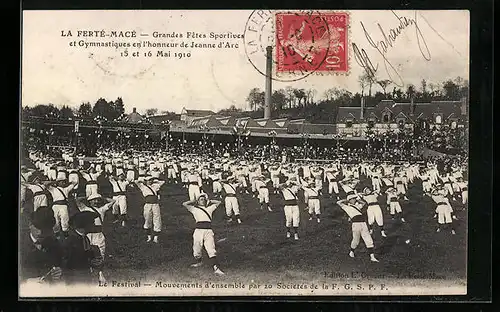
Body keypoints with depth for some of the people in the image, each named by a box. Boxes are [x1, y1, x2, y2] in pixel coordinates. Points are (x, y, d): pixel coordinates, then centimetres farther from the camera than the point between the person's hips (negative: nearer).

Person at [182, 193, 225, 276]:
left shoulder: (209, 208, 25)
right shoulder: (194, 209, 18)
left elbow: (218, 202, 34)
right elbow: (184, 204, 10)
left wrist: (209, 201, 32)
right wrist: (194, 201, 21)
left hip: (208, 231, 1)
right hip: (198, 230, -1)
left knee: (211, 250, -10)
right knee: (197, 248, 4)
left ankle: (216, 268, -20)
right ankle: (198, 261, 35)